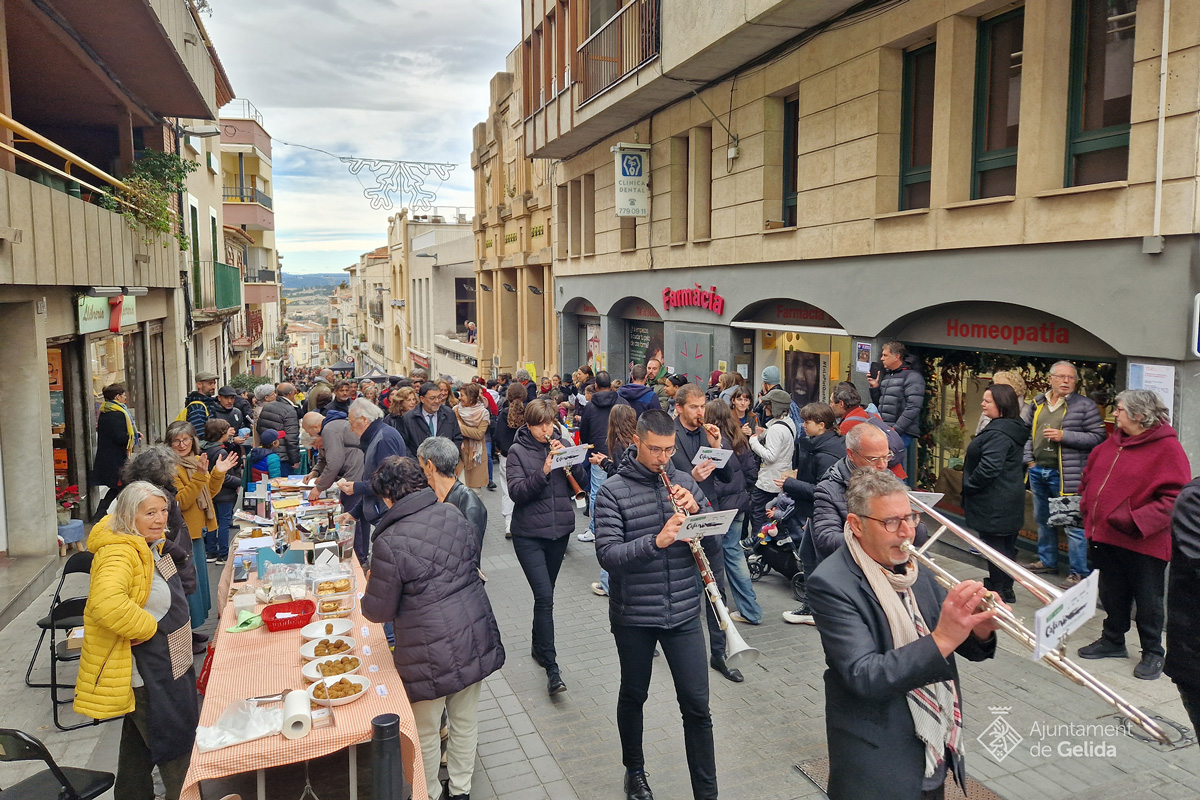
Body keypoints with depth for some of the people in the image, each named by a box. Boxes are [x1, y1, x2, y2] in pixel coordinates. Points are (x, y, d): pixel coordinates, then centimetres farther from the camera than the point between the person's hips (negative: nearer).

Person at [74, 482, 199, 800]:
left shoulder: (149, 545, 5)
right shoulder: (118, 554, -26)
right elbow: (106, 602, -45)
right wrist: (146, 628, -30)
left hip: (166, 665, 10)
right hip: (144, 673, -10)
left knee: (141, 743, 25)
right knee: (177, 749, -2)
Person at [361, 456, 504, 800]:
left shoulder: (390, 542, -21)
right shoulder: (453, 514, -3)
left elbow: (379, 611, -11)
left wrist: (370, 592, 10)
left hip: (432, 655, -6)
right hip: (476, 639, 6)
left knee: (426, 732, 18)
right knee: (465, 720, 23)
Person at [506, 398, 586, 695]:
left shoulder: (562, 445, 5)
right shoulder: (518, 451, -6)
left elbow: (581, 481, 0)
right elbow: (516, 492, -16)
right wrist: (544, 470, -27)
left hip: (560, 530, 4)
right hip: (529, 534, -4)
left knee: (545, 594, 16)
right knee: (545, 596, -11)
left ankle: (539, 646, 36)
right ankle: (551, 667, -6)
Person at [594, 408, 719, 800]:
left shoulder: (684, 481, 1)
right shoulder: (613, 491, -10)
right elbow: (607, 554, -19)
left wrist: (696, 509, -16)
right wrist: (656, 540, -32)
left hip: (684, 612, 2)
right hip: (633, 616, -2)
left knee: (697, 706, 6)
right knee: (633, 696, 19)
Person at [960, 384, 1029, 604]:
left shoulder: (998, 433, -22)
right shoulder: (1014, 428, 11)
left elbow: (988, 468, -28)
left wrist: (969, 485, -12)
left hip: (995, 502, -11)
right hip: (1009, 501, 11)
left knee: (994, 544, -1)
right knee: (1006, 544, 17)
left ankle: (1000, 591, 8)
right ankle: (1005, 589, 28)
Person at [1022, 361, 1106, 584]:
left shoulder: (1084, 406, -6)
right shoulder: (1037, 404, 10)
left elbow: (1097, 437, -10)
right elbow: (1025, 432, 18)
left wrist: (1064, 436, -18)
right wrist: (1029, 459, 8)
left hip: (1065, 474, -6)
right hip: (1038, 471, 6)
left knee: (1073, 522, -4)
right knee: (1043, 519, 18)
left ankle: (1078, 572, 3)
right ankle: (1047, 561, 32)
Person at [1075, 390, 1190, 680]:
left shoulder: (1167, 447, -14)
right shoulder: (1112, 443, 8)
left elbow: (1174, 497, -19)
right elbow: (1089, 477, 20)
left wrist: (1136, 520, -24)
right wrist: (1087, 506, 7)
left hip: (1143, 542, -6)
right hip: (1106, 536, 7)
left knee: (1148, 600, 9)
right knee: (1112, 595, 19)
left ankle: (1153, 653, 25)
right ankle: (1113, 641, 35)